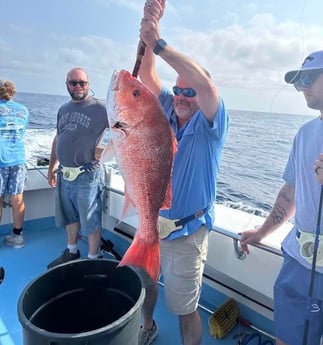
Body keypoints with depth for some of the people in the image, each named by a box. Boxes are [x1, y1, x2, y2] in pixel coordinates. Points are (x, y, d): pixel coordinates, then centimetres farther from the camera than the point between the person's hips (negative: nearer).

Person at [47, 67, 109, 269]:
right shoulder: (64, 109, 12)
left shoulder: (100, 108, -9)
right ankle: (72, 252, 38)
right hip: (64, 173, 7)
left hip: (87, 175, -7)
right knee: (69, 216, 20)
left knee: (91, 221, 3)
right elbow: (58, 139, 19)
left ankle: (93, 259, 19)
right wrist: (52, 166, 19)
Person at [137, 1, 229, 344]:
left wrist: (158, 43, -31)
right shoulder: (168, 112, 1)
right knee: (143, 283, 24)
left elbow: (205, 83, -32)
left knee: (185, 309, 8)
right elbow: (146, 74, -6)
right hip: (151, 223, 6)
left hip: (186, 233, -5)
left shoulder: (210, 124, -13)